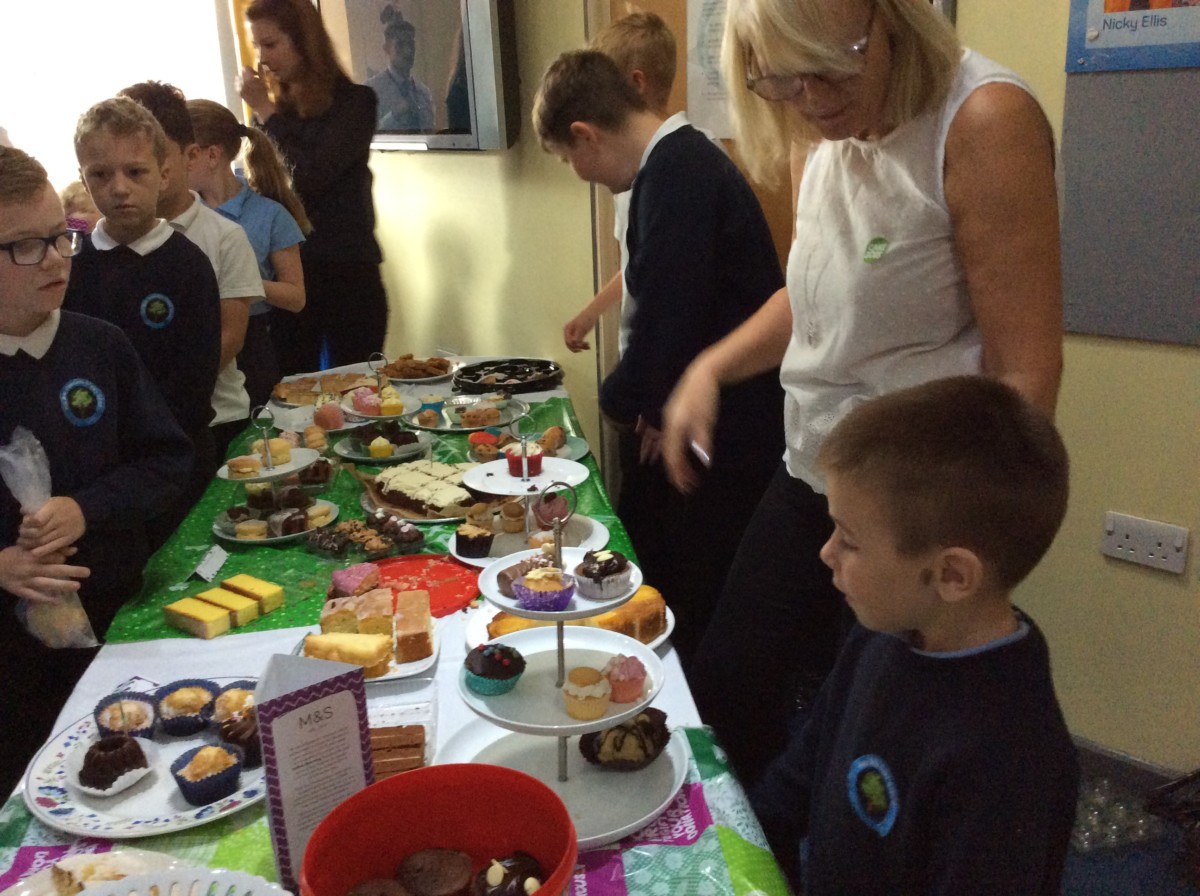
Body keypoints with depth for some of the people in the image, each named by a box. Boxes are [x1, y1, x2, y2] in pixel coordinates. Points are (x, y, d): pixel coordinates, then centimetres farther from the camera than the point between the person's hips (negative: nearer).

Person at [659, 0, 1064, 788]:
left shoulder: (984, 121, -19)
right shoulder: (833, 138, 5)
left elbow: (1025, 373, -21)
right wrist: (709, 369, 5)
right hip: (808, 484, 8)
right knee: (725, 694, 18)